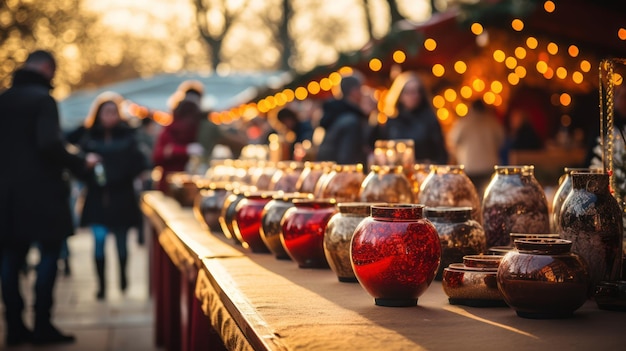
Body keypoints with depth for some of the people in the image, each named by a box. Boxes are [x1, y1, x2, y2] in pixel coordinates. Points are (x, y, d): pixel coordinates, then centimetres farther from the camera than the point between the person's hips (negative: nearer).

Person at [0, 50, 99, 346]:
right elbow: (49, 144, -22)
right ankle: (42, 326, 0)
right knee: (49, 254, 1)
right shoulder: (42, 98, -11)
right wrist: (81, 164, -11)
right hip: (40, 189, -7)